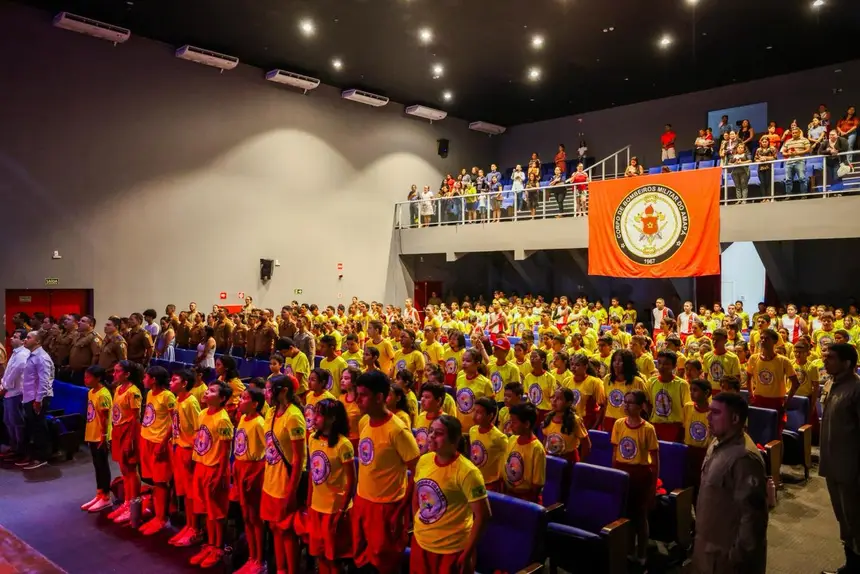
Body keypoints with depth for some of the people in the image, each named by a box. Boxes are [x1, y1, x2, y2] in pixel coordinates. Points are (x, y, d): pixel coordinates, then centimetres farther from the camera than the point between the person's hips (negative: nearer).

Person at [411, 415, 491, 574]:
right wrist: (416, 524, 10)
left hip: (452, 550, -5)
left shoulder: (466, 472, -22)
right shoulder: (424, 460, -5)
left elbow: (482, 516, -19)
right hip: (420, 542, 6)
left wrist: (467, 553, -15)